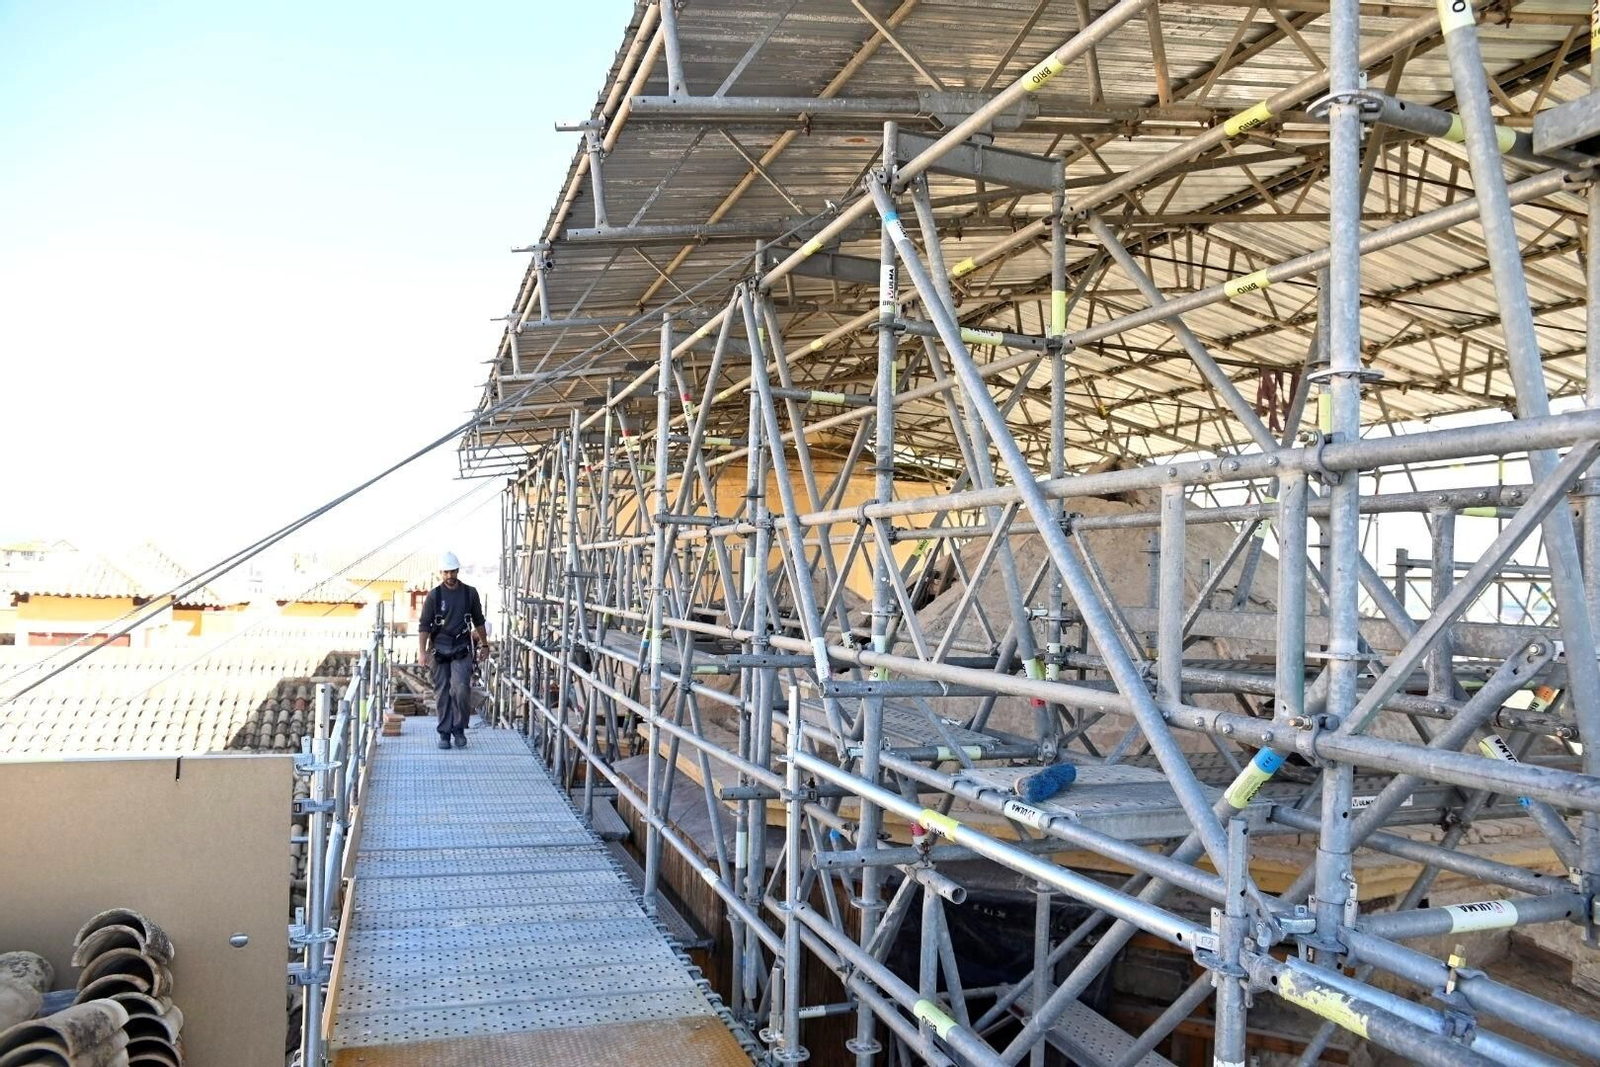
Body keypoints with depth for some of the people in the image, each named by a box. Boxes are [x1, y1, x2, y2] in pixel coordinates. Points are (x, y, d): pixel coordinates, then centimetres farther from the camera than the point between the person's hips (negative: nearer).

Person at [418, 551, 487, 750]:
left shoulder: (470, 593, 3)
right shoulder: (434, 595, -2)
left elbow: (478, 621, 14)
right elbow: (424, 625, -2)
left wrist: (484, 644, 16)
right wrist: (422, 651, -10)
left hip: (462, 650, 0)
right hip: (439, 650, 0)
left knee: (461, 689, -13)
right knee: (442, 693, 4)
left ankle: (459, 729, 4)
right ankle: (444, 733, 14)